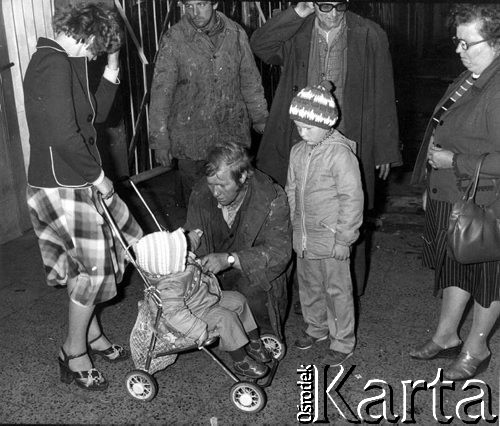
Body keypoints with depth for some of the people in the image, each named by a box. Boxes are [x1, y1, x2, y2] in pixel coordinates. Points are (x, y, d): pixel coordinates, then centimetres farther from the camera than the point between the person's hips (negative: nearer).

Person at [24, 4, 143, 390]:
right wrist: (96, 175, -16)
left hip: (77, 181, 10)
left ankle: (91, 333, 37)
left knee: (90, 262, 19)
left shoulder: (68, 63, 14)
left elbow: (96, 114, 19)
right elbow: (64, 136, -28)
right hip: (62, 186, -10)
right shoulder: (54, 62, -19)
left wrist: (112, 71, 9)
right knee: (93, 266, 0)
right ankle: (74, 355, 17)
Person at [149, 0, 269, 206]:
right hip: (190, 140, -2)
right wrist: (159, 138, -11)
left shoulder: (236, 34, 1)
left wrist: (260, 118, 13)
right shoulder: (174, 39, -8)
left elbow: (250, 81, 11)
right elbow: (161, 91, -8)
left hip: (233, 134, 3)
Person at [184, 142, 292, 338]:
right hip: (215, 268, 4)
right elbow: (192, 228, 3)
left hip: (257, 272, -4)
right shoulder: (201, 193, -9)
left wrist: (230, 259, -39)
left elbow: (279, 251, -27)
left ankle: (265, 335, -3)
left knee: (252, 289, -34)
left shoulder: (271, 199, -21)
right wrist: (190, 237, -25)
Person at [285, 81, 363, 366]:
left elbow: (352, 199, -16)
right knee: (309, 285, 20)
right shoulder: (298, 152, 4)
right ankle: (317, 327, 40)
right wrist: (294, 225, 12)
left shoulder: (341, 153, -17)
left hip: (331, 239, -7)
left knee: (337, 290, 5)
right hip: (303, 239, 7)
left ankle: (343, 341, 21)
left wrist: (343, 238, -16)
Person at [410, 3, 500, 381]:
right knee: (454, 268, 21)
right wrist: (433, 186, 19)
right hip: (450, 197, 9)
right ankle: (446, 337, 39)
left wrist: (453, 161, -21)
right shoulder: (469, 79, 7)